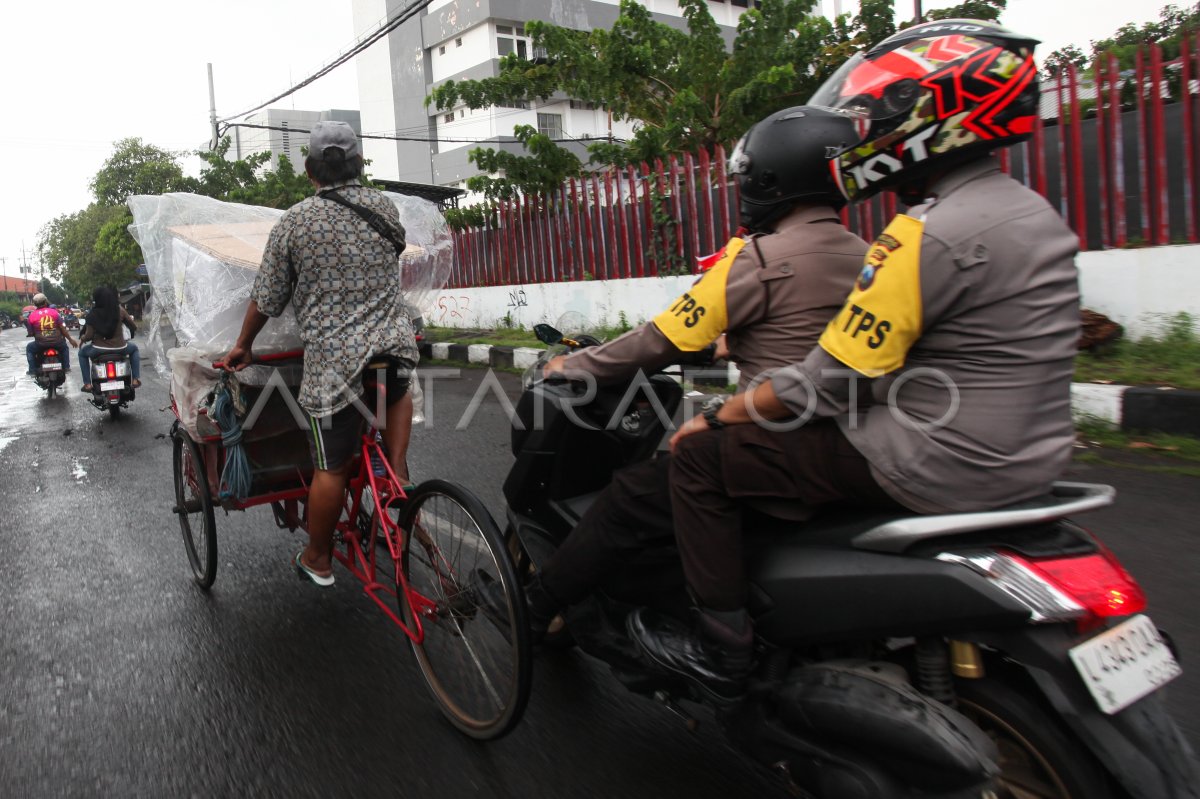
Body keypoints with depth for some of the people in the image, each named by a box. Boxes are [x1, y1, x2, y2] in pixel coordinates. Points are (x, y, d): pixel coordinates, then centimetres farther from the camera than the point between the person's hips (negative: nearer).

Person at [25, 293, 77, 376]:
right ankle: (66, 367, 22)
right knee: (64, 347, 33)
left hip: (41, 344, -1)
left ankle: (32, 370, 18)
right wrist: (70, 339, 8)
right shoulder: (54, 312, -1)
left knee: (29, 348, 27)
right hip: (56, 342, 1)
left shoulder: (32, 315, -1)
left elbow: (31, 333, 2)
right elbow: (63, 328, -1)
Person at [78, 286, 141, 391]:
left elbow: (89, 336, -9)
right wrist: (133, 332, 23)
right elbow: (134, 328, -1)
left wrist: (82, 339, 14)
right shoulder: (119, 310, -6)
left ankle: (87, 384, 22)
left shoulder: (93, 314, -10)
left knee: (82, 353, 31)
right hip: (119, 348, 1)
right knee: (134, 348, 33)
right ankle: (136, 379, 21)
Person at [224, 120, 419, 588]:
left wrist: (243, 346, 20)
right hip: (394, 344, 3)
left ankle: (318, 561, 25)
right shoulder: (385, 208, 7)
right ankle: (398, 475, 19)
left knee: (331, 466, 8)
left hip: (332, 356, -2)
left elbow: (267, 299, 4)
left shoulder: (293, 222, -1)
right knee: (397, 392, 36)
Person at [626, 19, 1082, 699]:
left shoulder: (930, 234, -21)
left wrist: (714, 420, -5)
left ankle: (723, 646, 6)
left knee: (701, 457, -3)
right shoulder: (1035, 214, 9)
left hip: (936, 467, -10)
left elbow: (829, 380, -21)